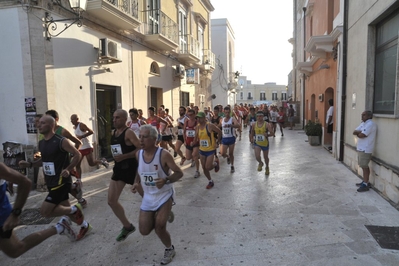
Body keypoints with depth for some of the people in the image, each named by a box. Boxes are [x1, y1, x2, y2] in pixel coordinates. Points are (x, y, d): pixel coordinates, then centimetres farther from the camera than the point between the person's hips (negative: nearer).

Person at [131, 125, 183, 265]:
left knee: (159, 226, -13)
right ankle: (159, 215, 38)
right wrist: (136, 183, -5)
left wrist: (166, 180, -34)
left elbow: (179, 173, -18)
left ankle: (170, 250, 19)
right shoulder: (138, 154, -6)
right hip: (148, 197, 5)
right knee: (144, 231, 5)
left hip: (164, 195, -5)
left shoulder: (164, 155, -22)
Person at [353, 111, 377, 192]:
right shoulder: (363, 123, 15)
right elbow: (354, 132, 9)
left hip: (365, 149, -10)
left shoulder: (370, 124, -16)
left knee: (364, 166, -5)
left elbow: (361, 135, -23)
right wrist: (359, 132, -10)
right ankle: (365, 181, 27)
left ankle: (366, 185, 1)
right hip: (361, 148, 10)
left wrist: (358, 133, -2)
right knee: (363, 166, 16)